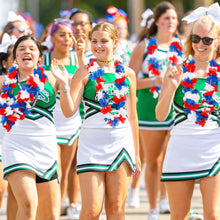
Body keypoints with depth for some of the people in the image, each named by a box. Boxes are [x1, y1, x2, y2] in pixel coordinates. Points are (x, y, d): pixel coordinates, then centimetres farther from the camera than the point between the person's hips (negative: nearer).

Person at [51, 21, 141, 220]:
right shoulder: (85, 73, 0)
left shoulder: (127, 74, 8)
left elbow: (132, 116, 14)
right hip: (92, 143, -3)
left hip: (121, 143, 3)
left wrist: (136, 153, 15)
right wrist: (63, 84, -20)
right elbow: (69, 111, -5)